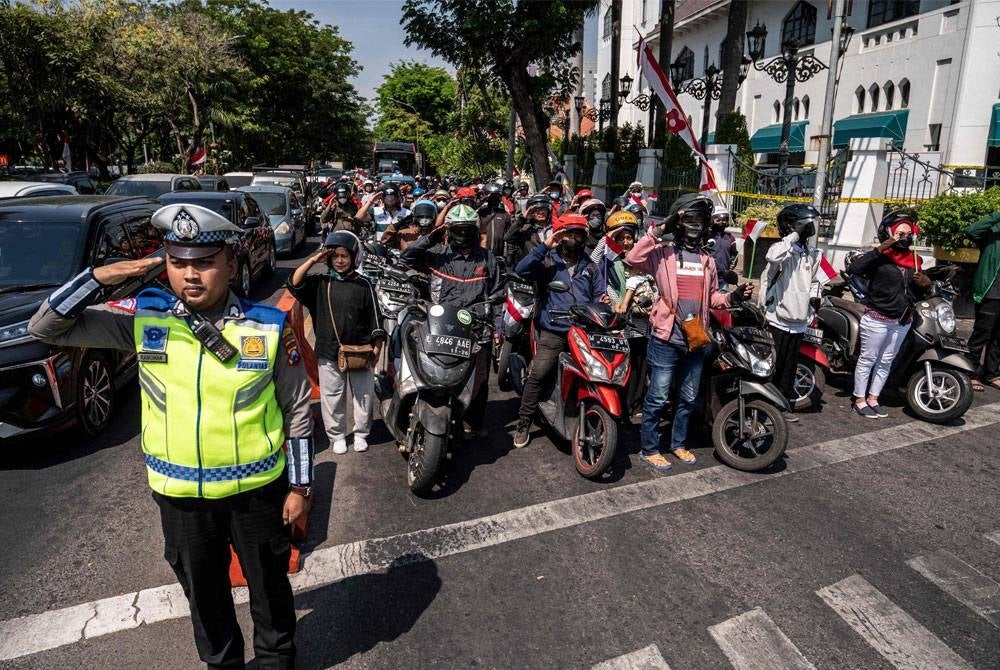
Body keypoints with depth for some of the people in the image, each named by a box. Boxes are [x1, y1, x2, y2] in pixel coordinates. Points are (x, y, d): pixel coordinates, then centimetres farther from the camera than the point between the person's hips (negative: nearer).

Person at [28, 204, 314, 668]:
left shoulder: (269, 328, -14)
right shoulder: (144, 317, -8)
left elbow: (298, 411, -6)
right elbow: (46, 328, -5)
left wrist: (300, 486, -4)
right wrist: (99, 278, -21)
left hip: (257, 489, -2)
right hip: (178, 493, 2)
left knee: (269, 585, 19)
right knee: (203, 593, 23)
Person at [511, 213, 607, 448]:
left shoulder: (590, 266, 20)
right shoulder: (547, 261, 8)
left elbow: (598, 295, 21)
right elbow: (521, 271, -10)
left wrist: (602, 301, -3)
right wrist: (544, 246, -13)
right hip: (553, 331, -3)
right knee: (537, 375, -13)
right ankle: (523, 423, -1)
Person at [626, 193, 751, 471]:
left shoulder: (707, 261, 15)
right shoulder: (663, 253, -5)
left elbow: (712, 296, 21)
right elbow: (633, 259, -24)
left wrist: (733, 296, 2)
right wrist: (658, 230, -23)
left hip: (696, 341, 6)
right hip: (666, 339, -6)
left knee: (688, 398, 17)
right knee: (658, 398, 0)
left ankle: (679, 443, 33)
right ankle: (649, 448, 14)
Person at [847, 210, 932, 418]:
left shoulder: (914, 259, 9)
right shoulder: (880, 257, -11)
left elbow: (919, 291, 19)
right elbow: (852, 269, -28)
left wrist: (926, 283, -4)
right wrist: (880, 249, -27)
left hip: (903, 321, 7)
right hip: (877, 319, -7)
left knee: (886, 362, 14)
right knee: (867, 360, 3)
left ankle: (872, 399, 24)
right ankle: (859, 400, 13)